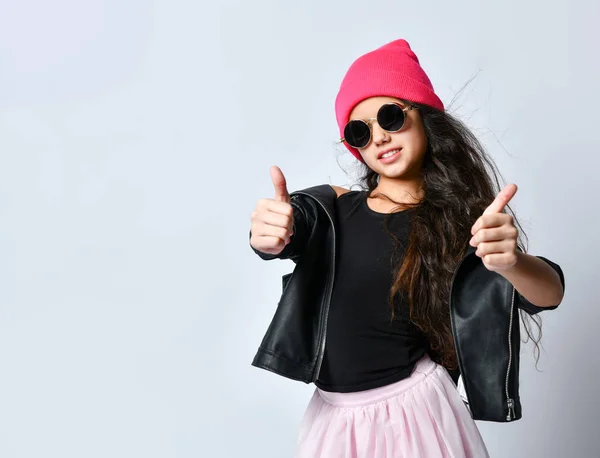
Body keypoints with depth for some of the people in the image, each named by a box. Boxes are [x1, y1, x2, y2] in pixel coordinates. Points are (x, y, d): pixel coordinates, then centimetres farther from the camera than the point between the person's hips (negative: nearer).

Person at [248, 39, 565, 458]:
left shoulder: (461, 220, -6)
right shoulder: (333, 205, -1)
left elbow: (549, 294, -18)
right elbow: (282, 230, -21)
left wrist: (511, 261, -40)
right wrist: (270, 234, -44)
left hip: (415, 408, -2)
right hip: (335, 417, 3)